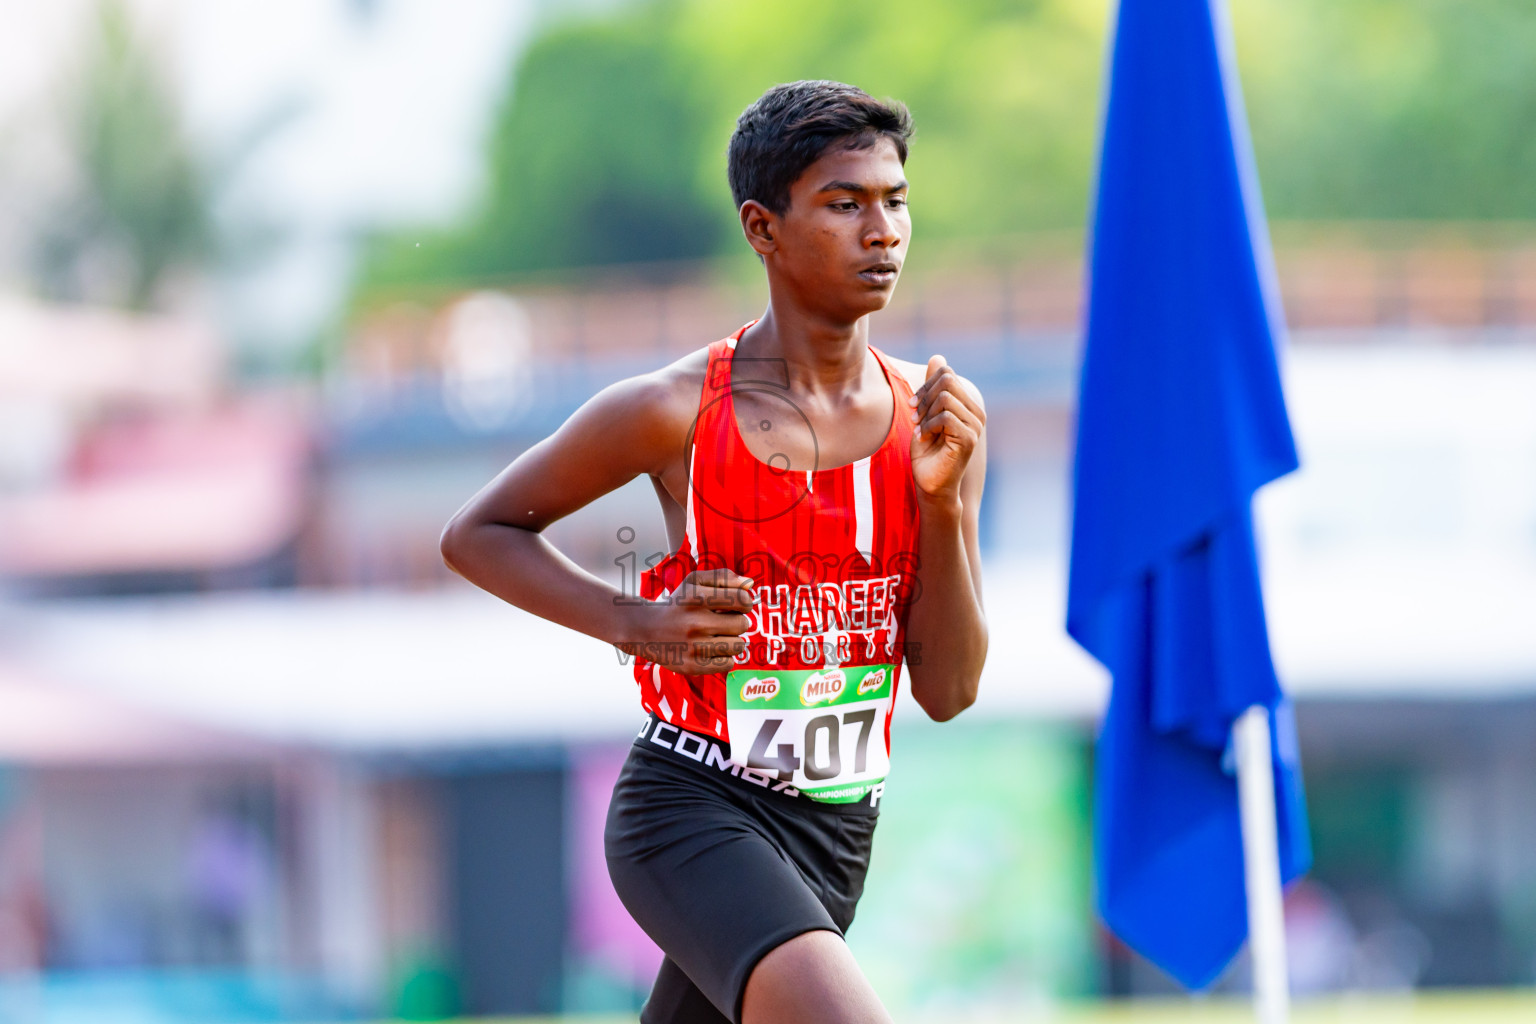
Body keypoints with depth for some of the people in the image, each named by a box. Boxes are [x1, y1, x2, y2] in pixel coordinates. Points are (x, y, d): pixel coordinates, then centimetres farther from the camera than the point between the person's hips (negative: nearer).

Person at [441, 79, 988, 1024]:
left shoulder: (938, 416, 0)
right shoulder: (674, 414, -11)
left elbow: (949, 691, 0)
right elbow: (478, 535, 3)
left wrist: (942, 504, -14)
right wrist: (635, 623, -11)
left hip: (832, 835, 5)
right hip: (690, 806, -5)